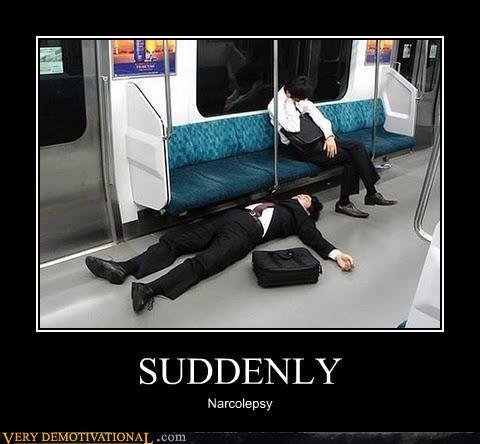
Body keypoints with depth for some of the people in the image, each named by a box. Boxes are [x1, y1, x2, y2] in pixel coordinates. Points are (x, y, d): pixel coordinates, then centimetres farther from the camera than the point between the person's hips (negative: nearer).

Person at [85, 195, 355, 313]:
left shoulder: (300, 218, 22)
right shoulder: (280, 200, 38)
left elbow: (315, 238, 9)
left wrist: (335, 253, -6)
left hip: (247, 231, -6)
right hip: (234, 216, 7)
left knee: (204, 262, -31)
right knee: (175, 241, -12)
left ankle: (150, 290, -48)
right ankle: (124, 268, -21)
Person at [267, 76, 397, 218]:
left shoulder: (301, 99, 13)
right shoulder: (275, 106, -8)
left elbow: (318, 116, 4)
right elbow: (294, 128, -23)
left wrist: (329, 136, -11)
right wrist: (290, 104, -14)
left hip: (317, 139, 7)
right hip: (302, 148, -7)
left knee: (357, 146, -13)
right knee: (350, 157, -18)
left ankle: (371, 193, -7)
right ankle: (344, 202, -9)